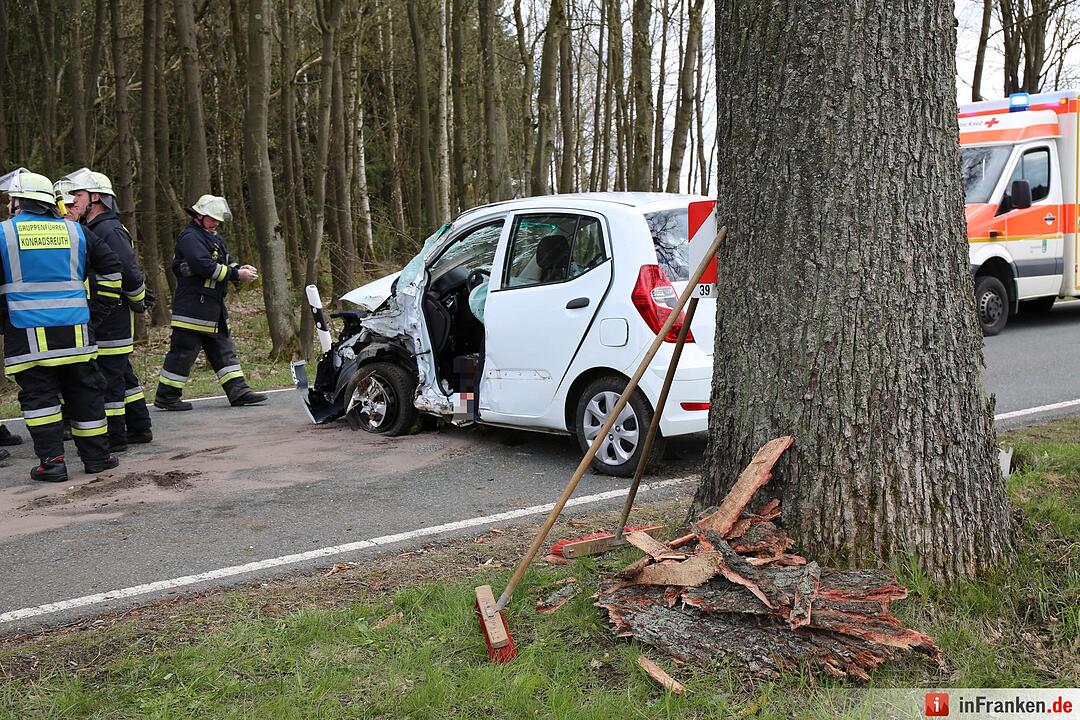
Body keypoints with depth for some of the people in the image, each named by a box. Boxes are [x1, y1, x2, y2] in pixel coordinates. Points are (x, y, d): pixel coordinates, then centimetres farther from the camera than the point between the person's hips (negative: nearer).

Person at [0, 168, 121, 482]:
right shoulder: (73, 230, 8)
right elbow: (112, 267, 10)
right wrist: (98, 308, 15)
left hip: (27, 334, -2)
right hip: (74, 330, 3)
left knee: (38, 395, 4)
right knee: (85, 391, 9)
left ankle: (51, 462, 2)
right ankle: (97, 456, 16)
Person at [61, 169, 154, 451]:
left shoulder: (109, 230, -14)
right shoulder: (91, 229, 18)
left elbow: (130, 271, -20)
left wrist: (138, 300, -10)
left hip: (111, 318, -10)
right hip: (102, 315, 10)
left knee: (108, 374, -6)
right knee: (121, 372, 15)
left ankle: (114, 437, 0)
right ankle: (139, 428, 24)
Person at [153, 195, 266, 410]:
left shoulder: (214, 238, 19)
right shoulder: (190, 237, -12)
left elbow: (227, 261, 15)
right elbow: (205, 266, -24)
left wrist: (241, 268, -7)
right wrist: (237, 274, -21)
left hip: (213, 308, 10)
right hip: (192, 308, -10)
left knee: (224, 350, 9)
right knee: (183, 352, -3)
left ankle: (238, 392, 11)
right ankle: (166, 396, 7)